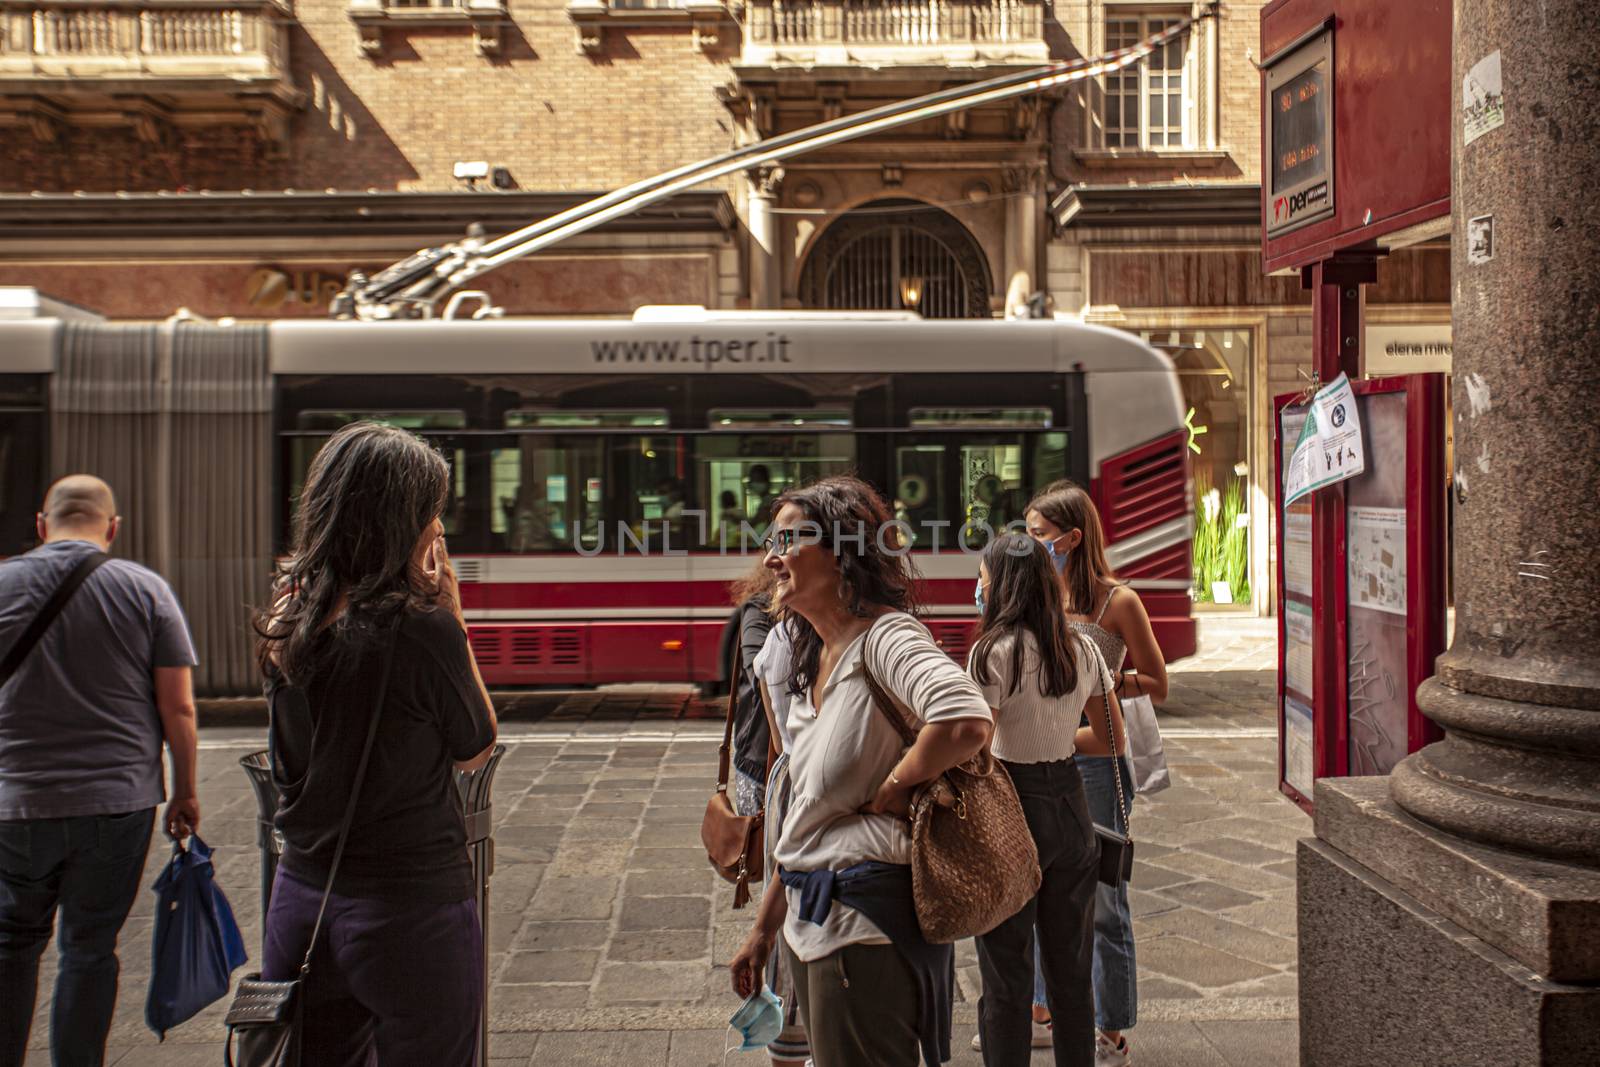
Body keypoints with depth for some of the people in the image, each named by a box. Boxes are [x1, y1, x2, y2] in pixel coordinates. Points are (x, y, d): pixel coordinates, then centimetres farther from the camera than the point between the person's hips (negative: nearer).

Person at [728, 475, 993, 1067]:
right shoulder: (814, 657, 12)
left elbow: (968, 724, -38)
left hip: (864, 922, -9)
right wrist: (765, 927, 20)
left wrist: (894, 789, -21)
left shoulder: (884, 636, -17)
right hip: (811, 919, 9)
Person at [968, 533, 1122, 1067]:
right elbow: (1111, 737, 13)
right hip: (1071, 803, 6)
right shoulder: (1081, 649, 4)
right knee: (1071, 967, 18)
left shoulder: (993, 651, -15)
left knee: (1006, 974, 6)